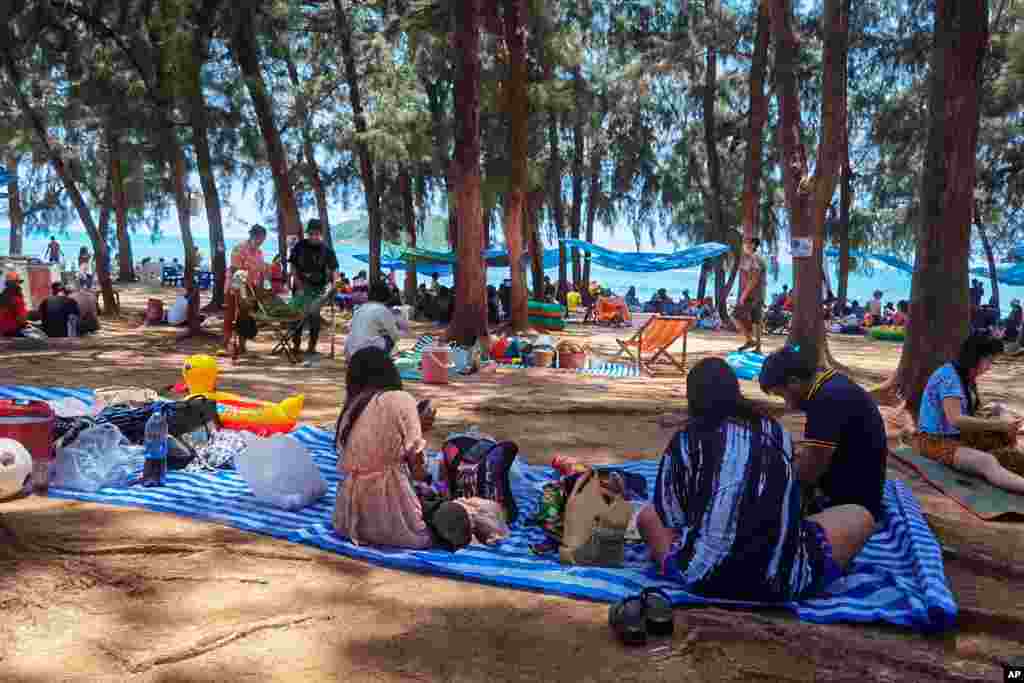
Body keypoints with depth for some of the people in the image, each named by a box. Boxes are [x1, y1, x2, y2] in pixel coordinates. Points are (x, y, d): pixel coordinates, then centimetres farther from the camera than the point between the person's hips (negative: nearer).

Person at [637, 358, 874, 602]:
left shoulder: (684, 441, 0)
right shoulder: (775, 431, 8)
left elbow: (671, 517, 4)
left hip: (704, 579, -1)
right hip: (783, 581, 1)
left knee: (648, 516, 27)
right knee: (861, 517, 24)